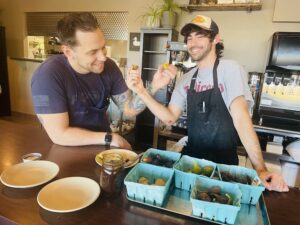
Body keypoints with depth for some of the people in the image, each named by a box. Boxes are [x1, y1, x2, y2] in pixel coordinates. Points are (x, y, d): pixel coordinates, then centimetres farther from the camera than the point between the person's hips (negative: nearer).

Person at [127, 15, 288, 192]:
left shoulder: (230, 69, -15)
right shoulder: (186, 79, 1)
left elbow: (240, 117, -24)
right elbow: (170, 118, -2)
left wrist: (260, 169, -29)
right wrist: (141, 92, -13)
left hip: (223, 163, -4)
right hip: (191, 158, 5)